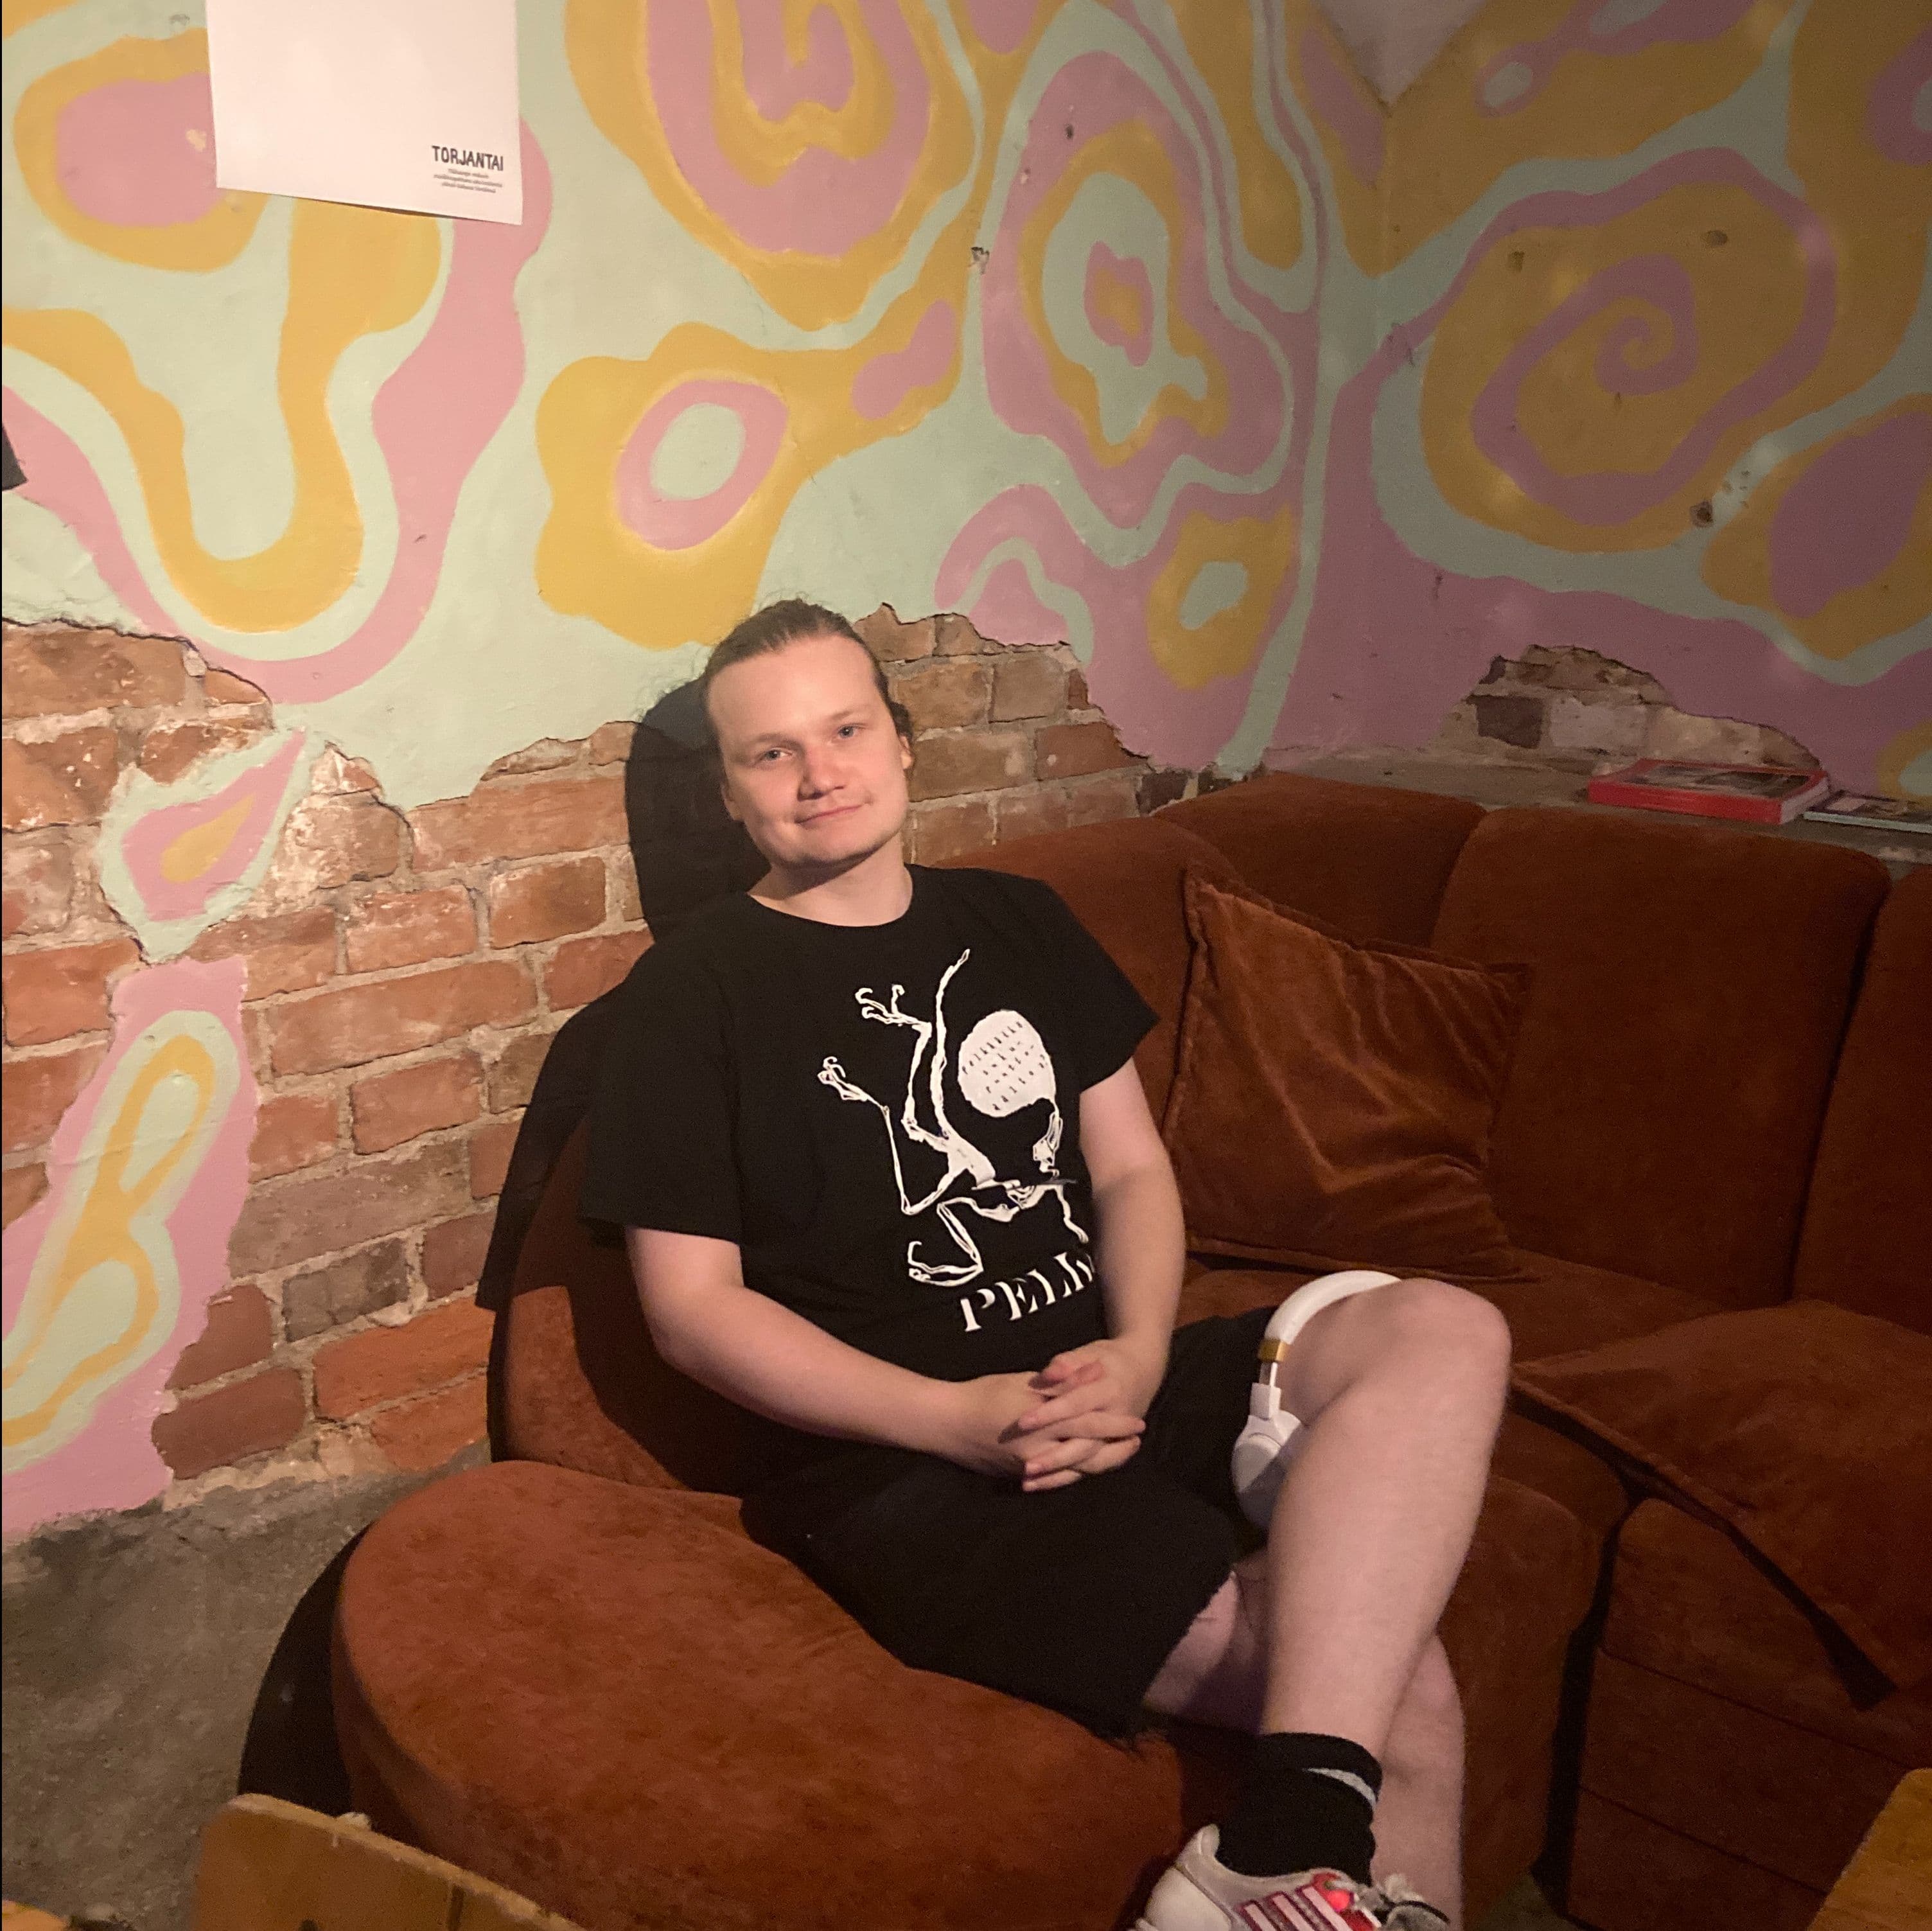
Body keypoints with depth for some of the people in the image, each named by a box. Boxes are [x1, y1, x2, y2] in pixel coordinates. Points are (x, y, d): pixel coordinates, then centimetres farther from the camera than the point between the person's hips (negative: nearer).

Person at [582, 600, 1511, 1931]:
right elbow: (692, 1304, -5)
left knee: (1445, 1336, -23)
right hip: (901, 1463, -6)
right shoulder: (694, 993, -1)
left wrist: (1138, 1356, -8)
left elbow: (1131, 1167, 13)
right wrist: (952, 1417, -16)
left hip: (1103, 1387, 7)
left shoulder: (1017, 923, 15)